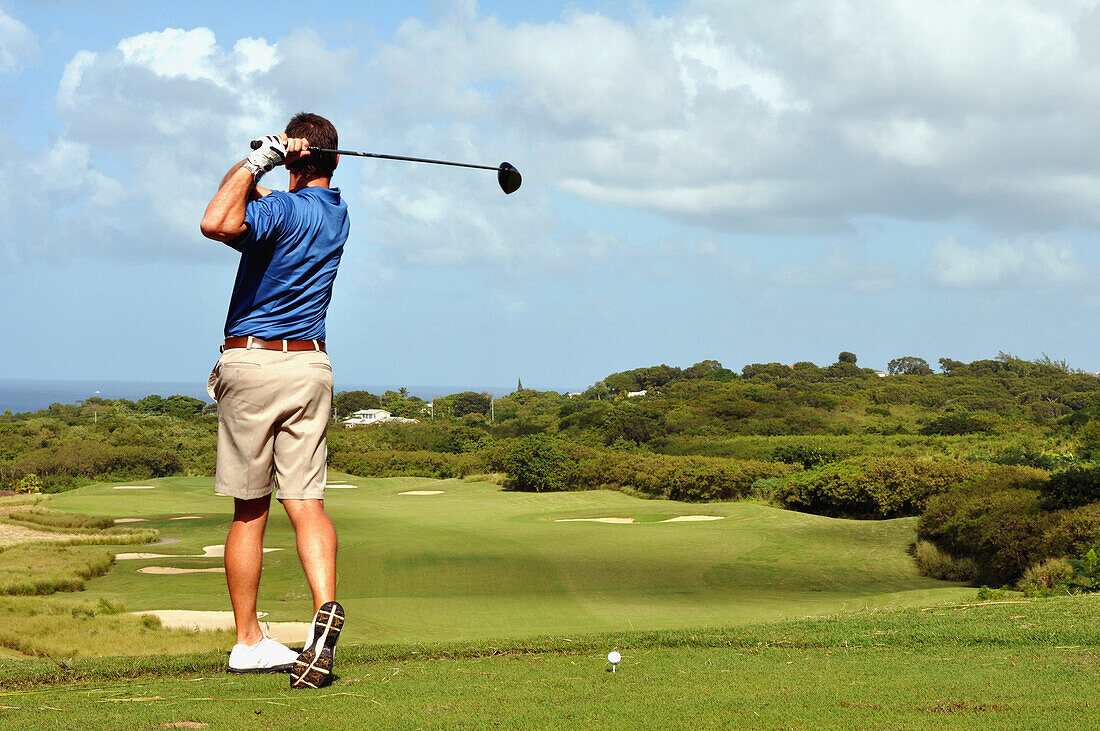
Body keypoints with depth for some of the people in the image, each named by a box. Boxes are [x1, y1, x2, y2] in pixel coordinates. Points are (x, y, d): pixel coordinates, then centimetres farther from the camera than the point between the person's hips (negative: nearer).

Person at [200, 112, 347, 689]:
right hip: (311, 365, 5)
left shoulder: (282, 208, -13)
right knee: (306, 501, -1)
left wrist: (255, 163, -20)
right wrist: (258, 174, 6)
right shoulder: (337, 214, 11)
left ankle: (248, 641, 10)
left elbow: (217, 224, -32)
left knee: (250, 511, 5)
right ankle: (325, 606, -24)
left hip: (251, 362, -5)